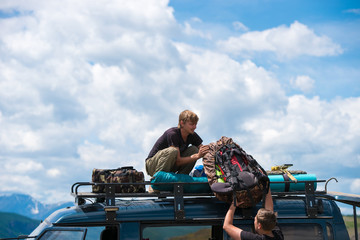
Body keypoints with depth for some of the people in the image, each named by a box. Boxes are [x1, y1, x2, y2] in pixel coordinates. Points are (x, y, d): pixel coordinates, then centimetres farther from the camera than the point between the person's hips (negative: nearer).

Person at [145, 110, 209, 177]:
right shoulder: (172, 134, -25)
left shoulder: (192, 135, -3)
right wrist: (197, 156, -35)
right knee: (172, 151, -37)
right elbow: (177, 161, -29)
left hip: (170, 165, 7)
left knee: (194, 149, -8)